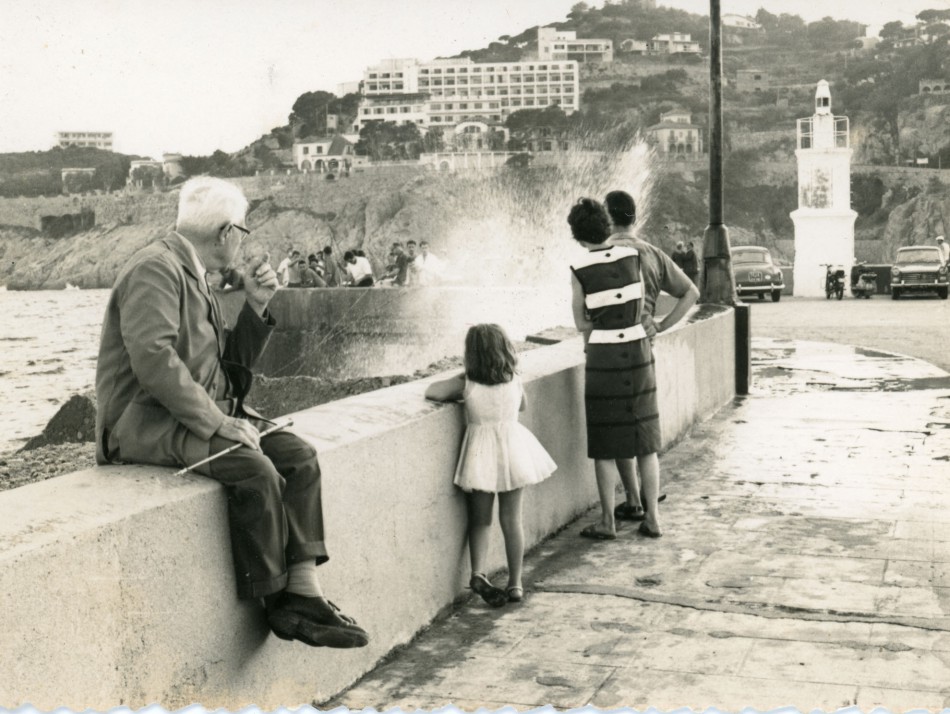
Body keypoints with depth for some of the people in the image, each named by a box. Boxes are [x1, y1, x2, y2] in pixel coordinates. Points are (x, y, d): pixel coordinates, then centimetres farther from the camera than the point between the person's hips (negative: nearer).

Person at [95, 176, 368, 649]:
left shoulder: (196, 277, 19)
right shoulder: (156, 269, -11)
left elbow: (229, 365, 19)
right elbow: (154, 360, -26)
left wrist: (256, 307, 7)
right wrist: (218, 423, -26)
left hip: (203, 412, 9)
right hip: (146, 421, -9)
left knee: (299, 456, -10)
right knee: (254, 470, -29)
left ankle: (305, 592, -14)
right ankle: (277, 603, -12)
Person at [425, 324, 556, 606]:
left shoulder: (466, 383, -7)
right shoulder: (515, 381, -1)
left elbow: (431, 392, 1)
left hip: (481, 454, -1)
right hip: (512, 448, 1)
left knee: (479, 519, 11)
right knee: (511, 519, 9)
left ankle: (478, 573, -8)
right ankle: (515, 583, 13)